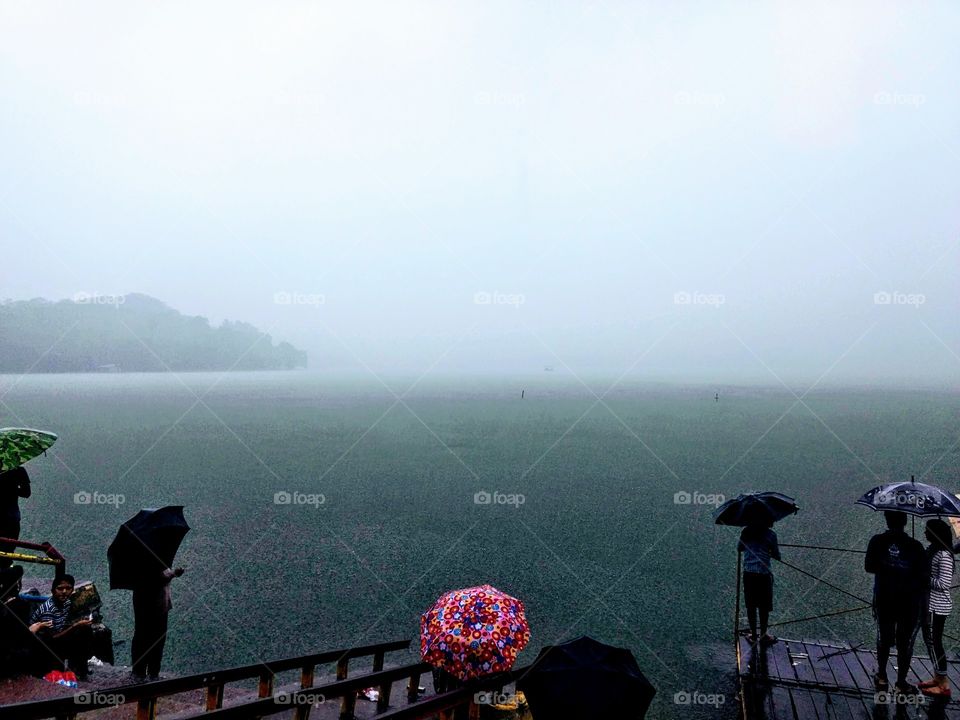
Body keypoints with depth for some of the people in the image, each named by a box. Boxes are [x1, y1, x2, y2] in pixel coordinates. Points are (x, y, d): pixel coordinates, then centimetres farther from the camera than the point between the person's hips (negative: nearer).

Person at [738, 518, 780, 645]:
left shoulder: (746, 532, 5)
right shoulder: (770, 534, -5)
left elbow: (739, 548, 18)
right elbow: (777, 556, 2)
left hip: (748, 573, 3)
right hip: (763, 573, -3)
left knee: (751, 606, 12)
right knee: (764, 606, 10)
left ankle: (753, 635, 20)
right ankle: (763, 635, 20)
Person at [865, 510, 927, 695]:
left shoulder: (877, 541, -10)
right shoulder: (915, 546, -16)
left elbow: (869, 567, -3)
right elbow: (923, 576, -12)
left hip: (883, 599, 2)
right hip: (910, 602, -2)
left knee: (884, 638, 18)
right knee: (905, 642, 11)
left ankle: (882, 677, 28)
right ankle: (901, 683, 19)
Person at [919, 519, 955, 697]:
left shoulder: (944, 555, -21)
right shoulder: (932, 550, 7)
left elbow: (944, 584, -24)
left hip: (937, 606, -9)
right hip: (929, 603, 9)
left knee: (934, 642, -2)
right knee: (930, 641, 17)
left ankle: (944, 686, 9)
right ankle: (938, 678, 29)